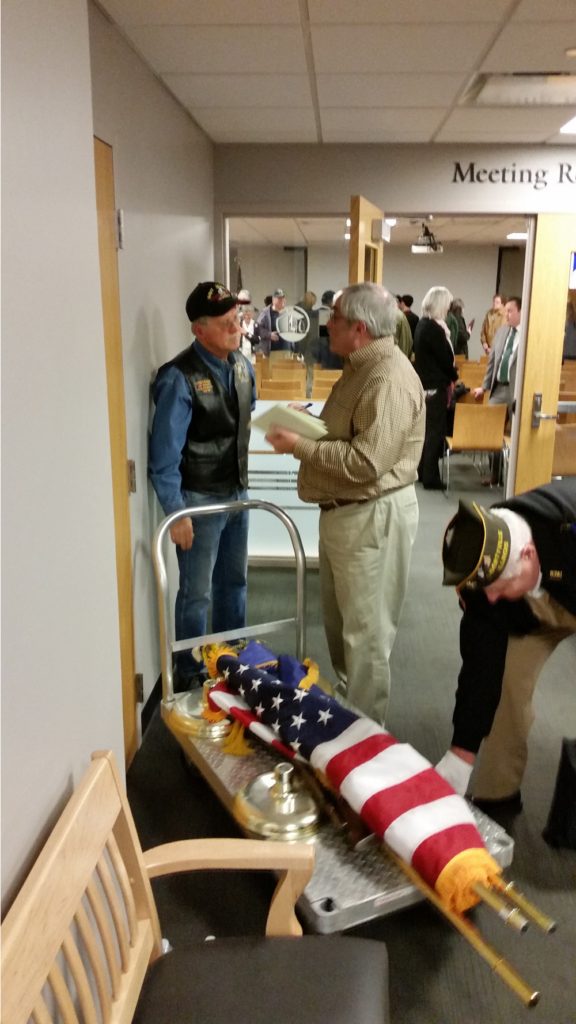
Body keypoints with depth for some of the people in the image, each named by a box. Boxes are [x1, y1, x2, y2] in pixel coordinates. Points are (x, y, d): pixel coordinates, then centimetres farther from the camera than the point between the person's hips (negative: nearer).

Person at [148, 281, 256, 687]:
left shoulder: (242, 365, 0)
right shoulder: (180, 378, -23)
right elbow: (164, 454, -21)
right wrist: (176, 513, -19)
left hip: (237, 492, 7)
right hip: (199, 499, -7)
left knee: (234, 582, 21)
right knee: (197, 593, 6)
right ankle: (191, 676, 25)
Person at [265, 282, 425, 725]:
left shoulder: (389, 379, -22)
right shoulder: (362, 367, 12)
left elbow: (366, 461, -29)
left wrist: (300, 447, -21)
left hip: (372, 516, -11)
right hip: (344, 511, 11)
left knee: (365, 631, 3)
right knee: (340, 619, 22)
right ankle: (344, 706, 41)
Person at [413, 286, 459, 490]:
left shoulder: (423, 324, 9)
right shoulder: (434, 328, -19)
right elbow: (445, 358, -15)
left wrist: (448, 376, 10)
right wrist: (454, 376, 3)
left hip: (425, 384, 9)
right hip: (435, 386, -9)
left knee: (426, 429, 15)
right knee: (435, 431, -2)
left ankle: (422, 471, 23)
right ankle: (430, 477, 2)